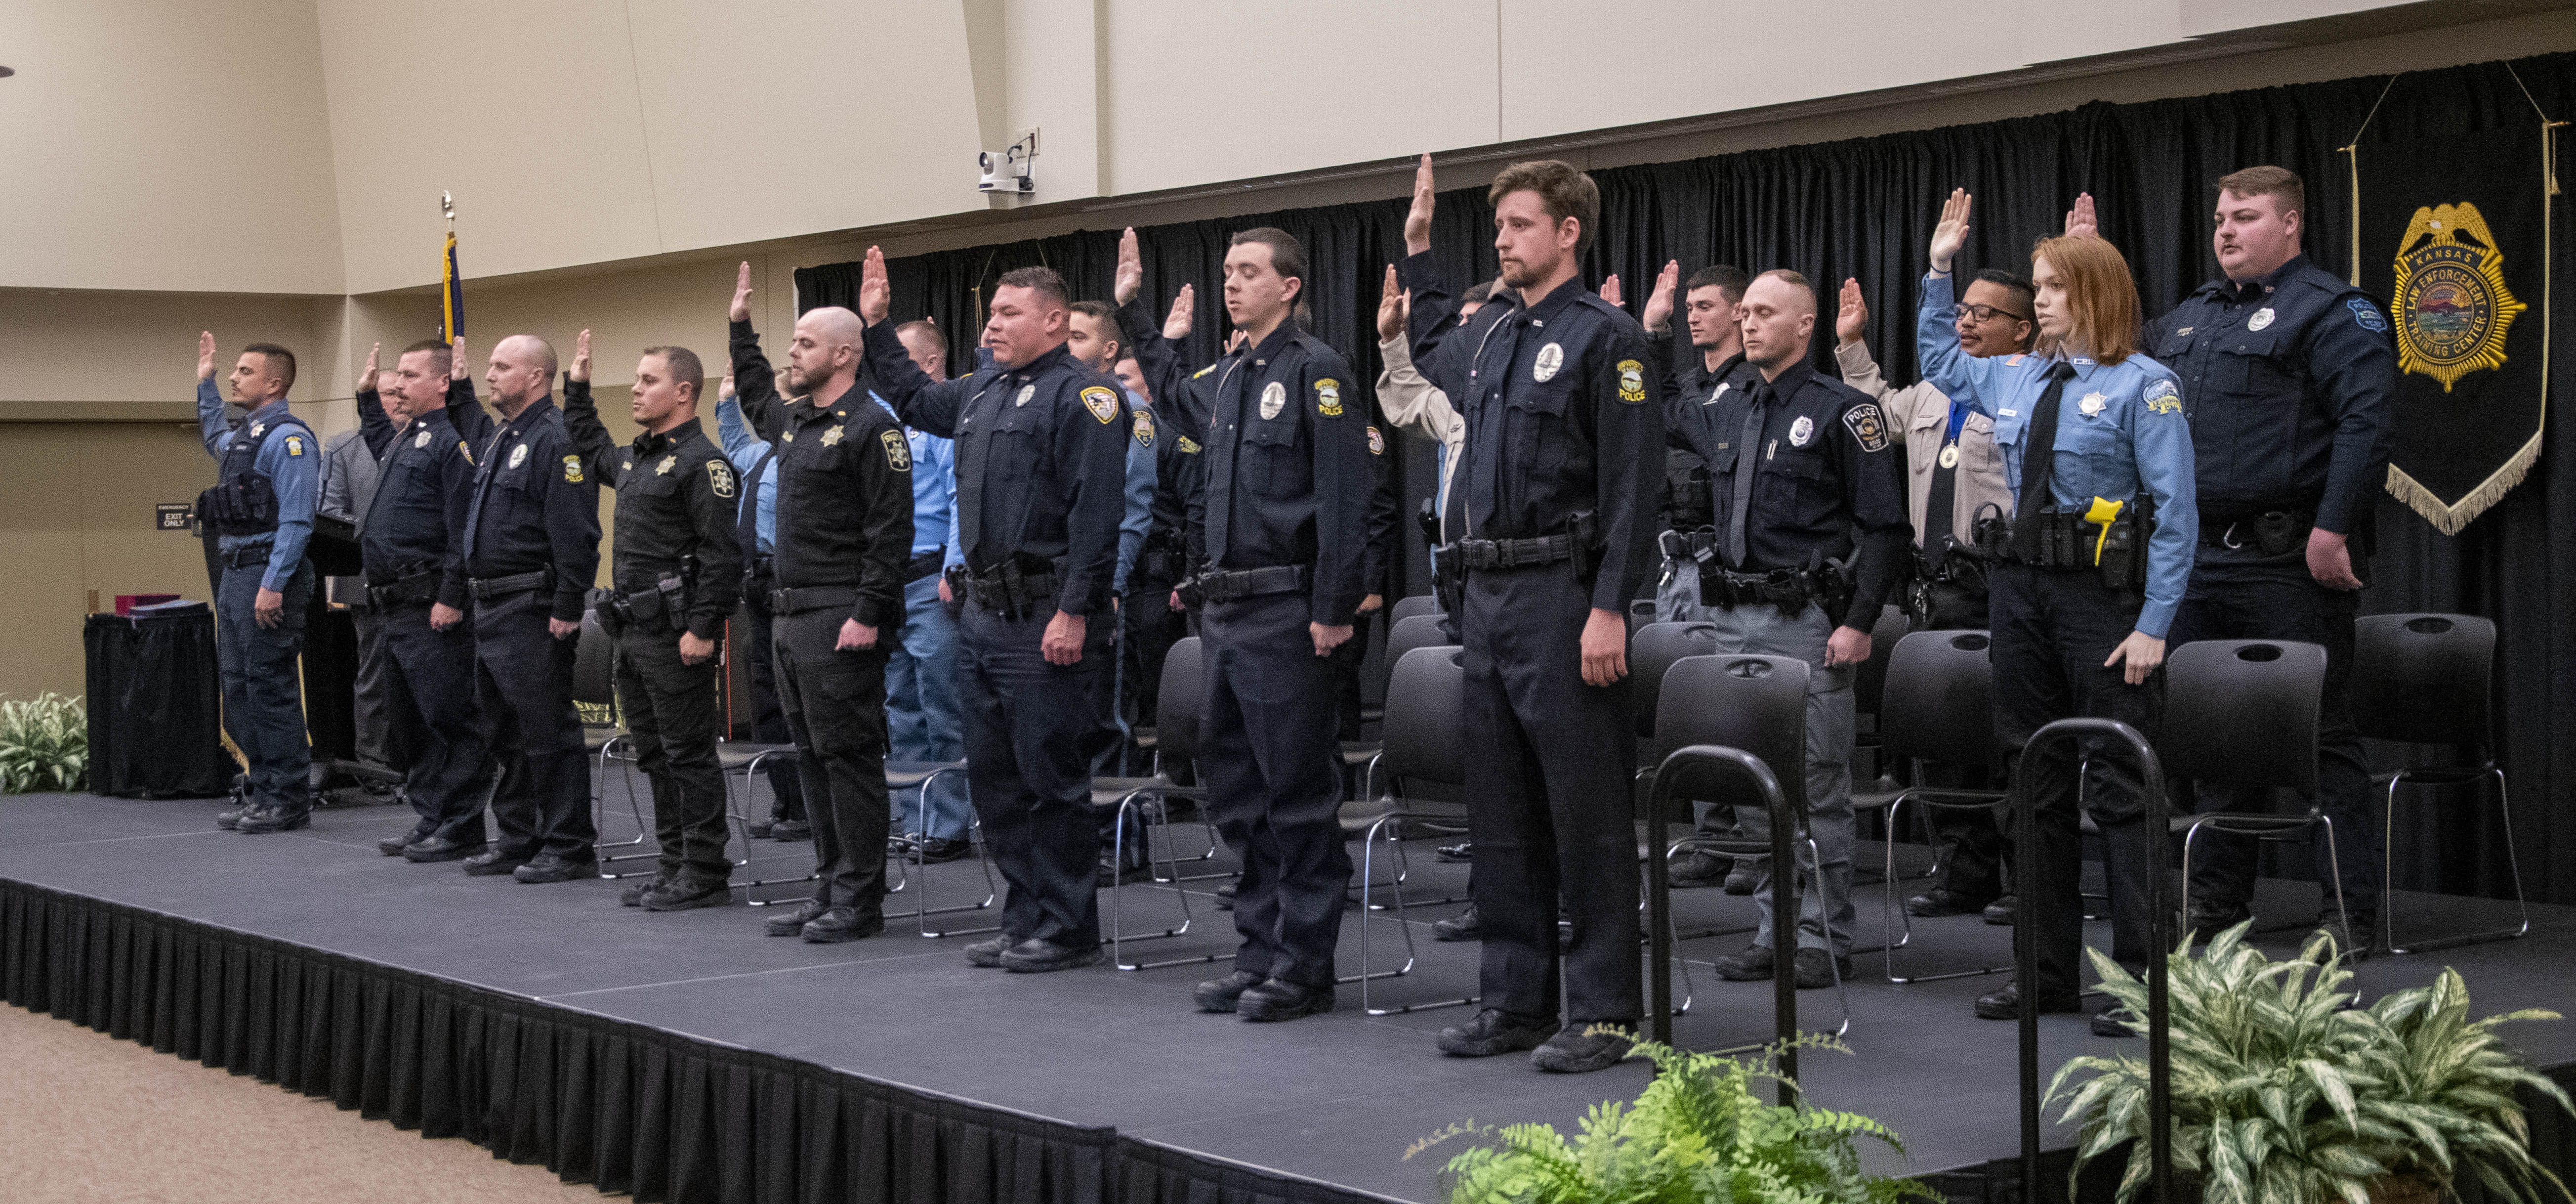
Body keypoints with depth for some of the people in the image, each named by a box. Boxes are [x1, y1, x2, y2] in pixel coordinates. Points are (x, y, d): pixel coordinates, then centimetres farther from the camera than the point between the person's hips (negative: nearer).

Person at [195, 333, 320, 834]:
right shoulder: (242, 434, 16)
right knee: (238, 686, 12)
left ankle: (288, 800, 0)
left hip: (269, 576, -10)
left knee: (271, 689, -6)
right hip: (234, 575, 10)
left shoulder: (288, 439, -13)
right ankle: (261, 792, 19)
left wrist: (274, 584, -24)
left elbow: (296, 519, -19)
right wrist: (204, 384, 37)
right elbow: (214, 440, 44)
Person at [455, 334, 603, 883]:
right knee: (505, 734, 15)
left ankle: (569, 846, -1)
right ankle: (520, 840, 24)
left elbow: (575, 533, -20)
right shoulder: (498, 437, 16)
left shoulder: (557, 439, -15)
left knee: (547, 732, -6)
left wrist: (567, 608, -22)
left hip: (532, 612, -10)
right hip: (492, 610, 10)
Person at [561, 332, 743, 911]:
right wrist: (578, 389, 36)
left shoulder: (703, 462, -12)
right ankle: (675, 864, 20)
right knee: (655, 755, 13)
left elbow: (720, 553, -18)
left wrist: (703, 629, -22)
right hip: (633, 633, 10)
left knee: (689, 755, -5)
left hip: (675, 635, -10)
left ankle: (705, 874, 0)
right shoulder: (635, 458, 17)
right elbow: (590, 451, 41)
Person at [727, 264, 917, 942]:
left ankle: (860, 900, -1)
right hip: (791, 618, 9)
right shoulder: (794, 421, 16)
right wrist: (741, 327, 37)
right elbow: (755, 397, 42)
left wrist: (869, 614, -21)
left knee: (849, 757, -6)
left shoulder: (871, 427, -11)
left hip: (841, 619, -9)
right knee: (815, 758, 12)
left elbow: (891, 530, -17)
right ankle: (830, 891, 18)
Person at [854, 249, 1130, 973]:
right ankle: (1027, 919, 22)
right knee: (993, 776, 13)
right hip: (983, 614, 9)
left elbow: (1096, 512, -18)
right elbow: (914, 400, 38)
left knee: (1050, 776, -3)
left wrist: (1075, 612, -23)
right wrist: (877, 327, 32)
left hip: (1045, 620, -9)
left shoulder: (1082, 395, -11)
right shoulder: (984, 390, 16)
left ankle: (1068, 929, 6)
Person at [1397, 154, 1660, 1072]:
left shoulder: (1604, 336, -8)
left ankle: (1605, 1009, 3)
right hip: (1485, 594, 8)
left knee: (1586, 808, -3)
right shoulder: (1490, 334, 15)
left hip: (1562, 595, -8)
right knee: (1500, 810, 11)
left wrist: (1610, 609, -20)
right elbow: (1430, 353, 41)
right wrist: (1418, 249, 34)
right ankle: (1517, 999, 19)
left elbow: (1629, 485, -14)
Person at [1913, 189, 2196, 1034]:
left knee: (2119, 787, -5)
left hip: (2103, 595, -7)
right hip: (2021, 588, 7)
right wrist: (1938, 272, 26)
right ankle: (2047, 970, 20)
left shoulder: (2143, 386, -7)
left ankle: (2142, 976, 1)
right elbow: (1937, 362, 34)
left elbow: (2176, 512, -11)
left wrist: (2154, 626, -17)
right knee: (2036, 782, 11)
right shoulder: (2013, 379, 12)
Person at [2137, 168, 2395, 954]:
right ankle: (2217, 898, 22)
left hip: (2292, 564, -7)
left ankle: (2355, 912, 2)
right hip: (2202, 559, 8)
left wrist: (2333, 528, -22)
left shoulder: (2331, 309, -5)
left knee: (2322, 735, -3)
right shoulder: (2189, 316, 19)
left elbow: (2366, 421, -15)